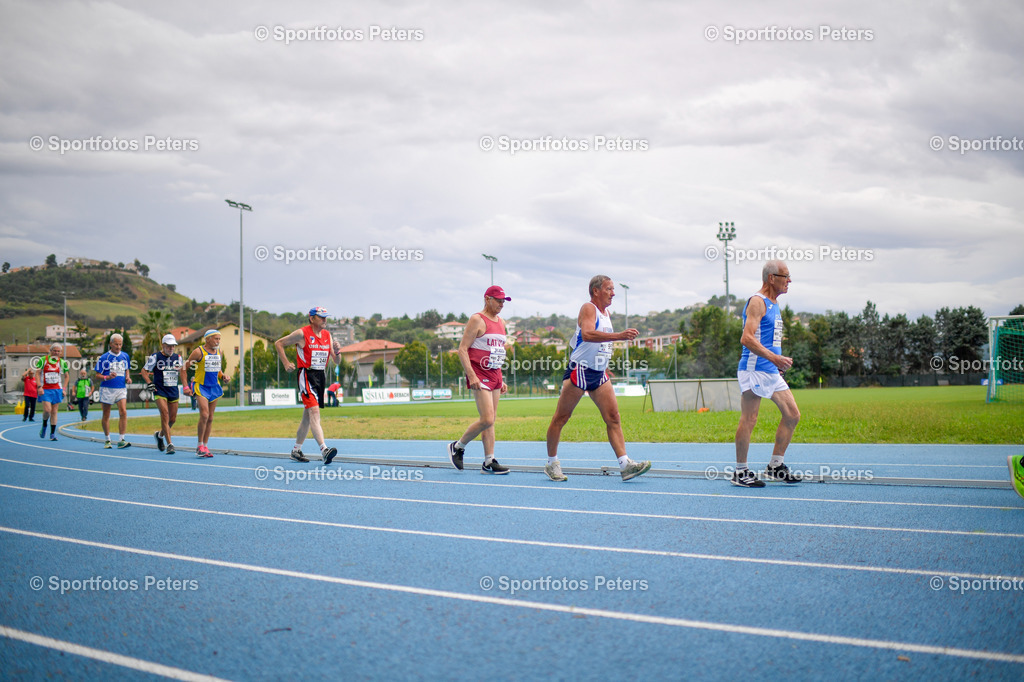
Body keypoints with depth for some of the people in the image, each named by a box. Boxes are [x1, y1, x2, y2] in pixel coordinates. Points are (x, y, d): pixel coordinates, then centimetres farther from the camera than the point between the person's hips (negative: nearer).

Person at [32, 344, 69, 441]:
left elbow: (67, 376, 14)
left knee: (54, 412, 2)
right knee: (47, 410, -16)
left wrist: (64, 388, 3)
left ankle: (53, 434, 7)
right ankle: (44, 426, 14)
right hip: (45, 389, -2)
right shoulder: (43, 360, -3)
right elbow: (37, 374, -2)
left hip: (57, 389, 2)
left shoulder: (62, 362, 5)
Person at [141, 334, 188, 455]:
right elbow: (144, 371, 2)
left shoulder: (178, 357, 9)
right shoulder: (155, 357, -3)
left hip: (173, 392, 5)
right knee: (165, 415, -17)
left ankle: (160, 435, 36)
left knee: (173, 418, 7)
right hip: (160, 391, -5)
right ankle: (170, 444, -17)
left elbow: (182, 372, 14)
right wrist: (149, 383, -12)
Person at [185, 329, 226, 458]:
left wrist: (223, 375, 2)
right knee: (204, 415, -18)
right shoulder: (198, 352, -9)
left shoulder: (219, 352, 9)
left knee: (210, 418, 7)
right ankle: (200, 446, -8)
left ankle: (205, 446, 14)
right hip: (201, 386, -6)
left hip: (214, 387, 6)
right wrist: (185, 387, -10)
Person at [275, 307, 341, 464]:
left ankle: (296, 450, 24)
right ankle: (324, 450, -31)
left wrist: (336, 351, -8)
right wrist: (286, 363, -4)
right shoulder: (302, 333, -7)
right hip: (307, 375, -7)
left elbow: (337, 361, 13)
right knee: (314, 412, -19)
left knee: (308, 416, 13)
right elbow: (278, 343, 2)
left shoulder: (327, 335, 11)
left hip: (321, 376, 7)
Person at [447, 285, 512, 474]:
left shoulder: (501, 322, 16)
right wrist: (471, 375, -21)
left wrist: (501, 380, 19)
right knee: (487, 419, -14)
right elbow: (462, 349, -12)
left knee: (491, 420, 6)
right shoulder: (477, 320, -8)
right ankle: (458, 446, 5)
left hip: (495, 375, 8)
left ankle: (489, 462, 7)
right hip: (479, 376, -8)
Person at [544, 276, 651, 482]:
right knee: (561, 417, 1)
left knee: (613, 417, -4)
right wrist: (619, 336, -39)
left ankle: (625, 465, -10)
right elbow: (587, 334, -31)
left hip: (599, 373, 8)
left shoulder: (607, 314, 15)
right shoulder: (588, 308, -11)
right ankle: (551, 463, 12)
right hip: (579, 370, -8)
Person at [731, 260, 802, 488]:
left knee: (792, 415, 7)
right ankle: (740, 472, 3)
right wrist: (775, 358, -26)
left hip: (772, 371, 10)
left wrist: (779, 362, 17)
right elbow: (747, 338, -22)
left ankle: (775, 467, 14)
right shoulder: (757, 302, -11)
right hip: (754, 369, -10)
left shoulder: (774, 304, 18)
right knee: (749, 419, -6)